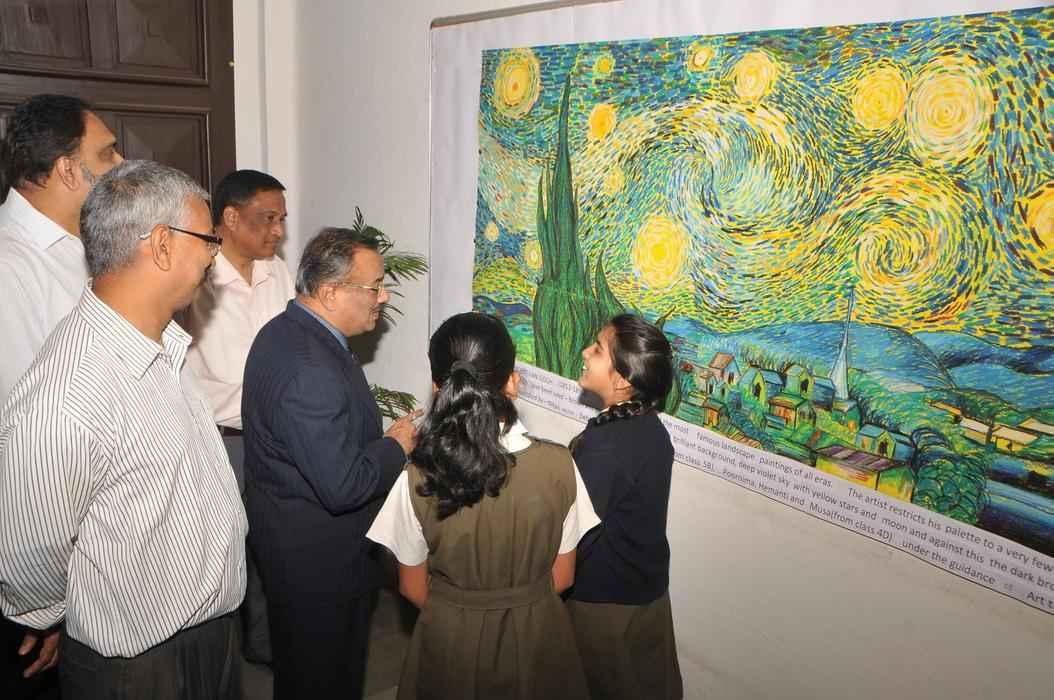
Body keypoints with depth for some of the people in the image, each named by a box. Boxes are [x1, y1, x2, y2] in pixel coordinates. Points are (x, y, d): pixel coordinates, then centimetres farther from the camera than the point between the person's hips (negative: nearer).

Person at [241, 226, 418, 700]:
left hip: (287, 533, 10)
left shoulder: (287, 331, 2)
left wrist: (381, 435, 3)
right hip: (317, 557, -10)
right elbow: (342, 486, -31)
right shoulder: (309, 369, -31)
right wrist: (397, 446, -16)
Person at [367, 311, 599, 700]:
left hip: (450, 637, 0)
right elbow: (561, 577, -7)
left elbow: (413, 587, -7)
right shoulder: (558, 465, -20)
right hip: (536, 632, 1)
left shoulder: (417, 478, -21)